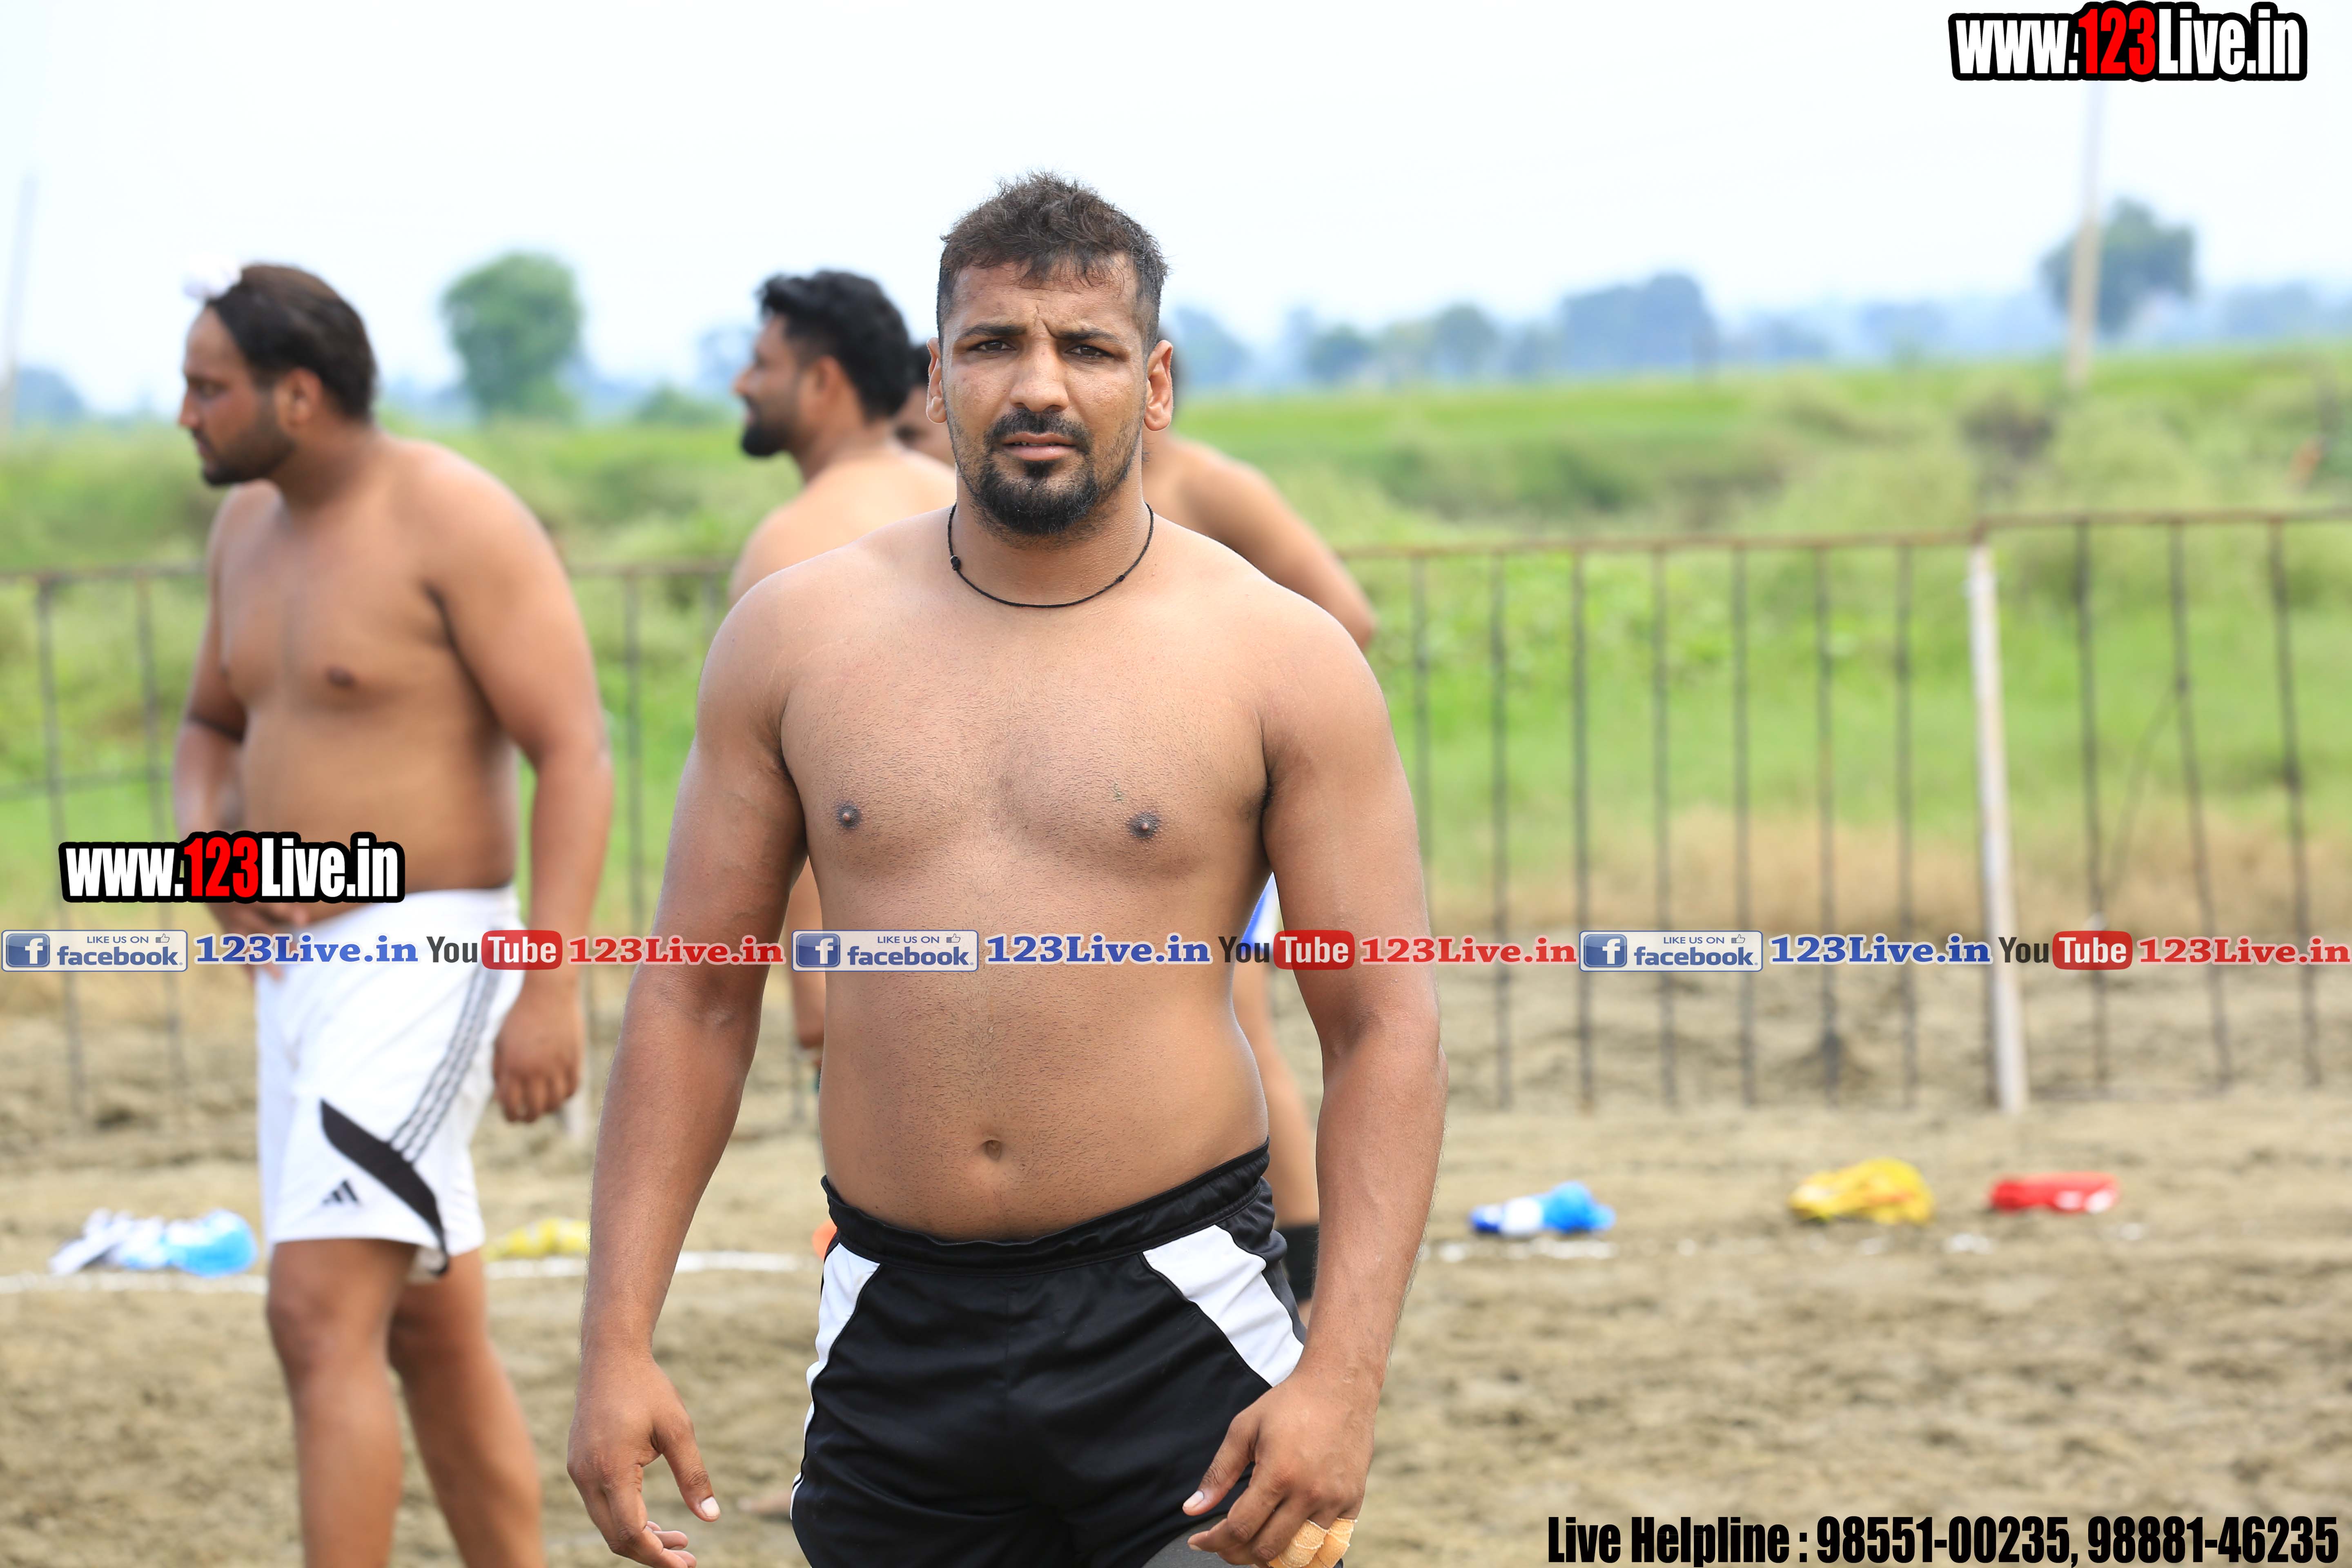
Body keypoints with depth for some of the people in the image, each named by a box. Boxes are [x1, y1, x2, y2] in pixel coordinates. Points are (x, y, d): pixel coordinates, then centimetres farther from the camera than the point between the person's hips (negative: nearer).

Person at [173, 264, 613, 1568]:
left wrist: (551, 986, -25)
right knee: (432, 1334, 14)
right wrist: (205, 844, 1)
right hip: (306, 975, 9)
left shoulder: (457, 520, -15)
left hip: (425, 969, -9)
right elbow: (212, 729, 24)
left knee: (321, 1316, -19)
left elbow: (575, 753, -17)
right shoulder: (253, 527, 11)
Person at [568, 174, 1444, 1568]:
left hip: (1178, 1329, -2)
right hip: (896, 1335, 3)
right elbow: (696, 999, 10)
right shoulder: (794, 640, 6)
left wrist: (1346, 1373, -15)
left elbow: (1385, 1032, -3)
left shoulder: (1281, 660, -1)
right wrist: (618, 1339, 2)